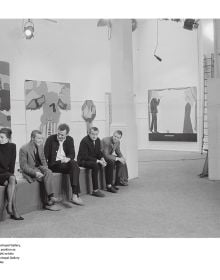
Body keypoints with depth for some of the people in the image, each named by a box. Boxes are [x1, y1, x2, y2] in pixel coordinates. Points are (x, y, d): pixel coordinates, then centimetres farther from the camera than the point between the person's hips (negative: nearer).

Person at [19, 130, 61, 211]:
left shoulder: (40, 146, 5)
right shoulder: (24, 149, -14)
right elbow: (23, 166, -15)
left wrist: (45, 167, -5)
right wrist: (35, 173, -27)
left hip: (39, 167, 6)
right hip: (29, 170, -6)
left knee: (49, 172, -27)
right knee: (46, 177, -27)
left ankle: (50, 197, -27)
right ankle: (49, 200, -19)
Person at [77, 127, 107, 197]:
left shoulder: (98, 140, 4)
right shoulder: (84, 141, -19)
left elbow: (99, 152, 11)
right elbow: (84, 156, -23)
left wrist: (102, 159, -12)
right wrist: (97, 161, -27)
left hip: (94, 160, 8)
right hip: (83, 161, -8)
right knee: (95, 165, -37)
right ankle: (95, 190, -30)